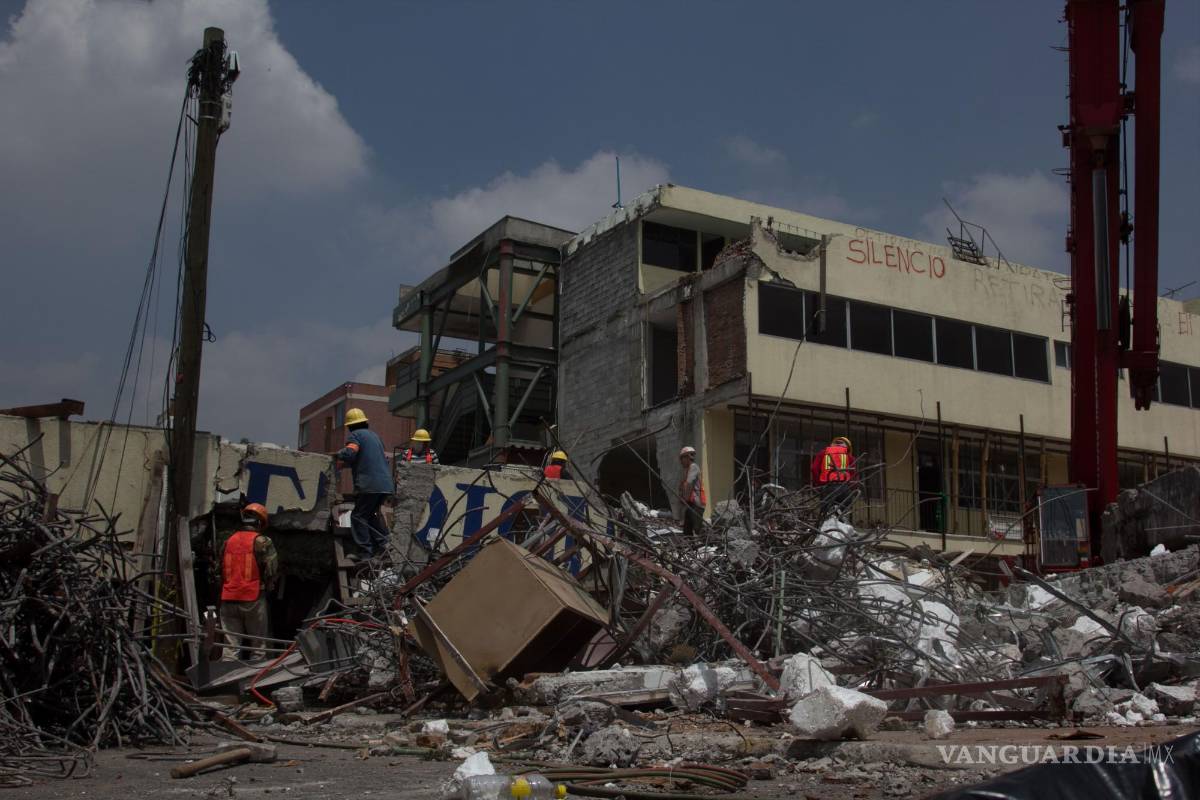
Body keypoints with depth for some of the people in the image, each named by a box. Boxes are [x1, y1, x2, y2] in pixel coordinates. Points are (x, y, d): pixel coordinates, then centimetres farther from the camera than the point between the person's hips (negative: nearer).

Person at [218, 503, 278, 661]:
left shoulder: (228, 542, 11)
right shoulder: (262, 542, -4)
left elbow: (220, 570, 16)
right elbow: (272, 571, -8)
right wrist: (267, 587, 10)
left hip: (228, 599, 4)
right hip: (253, 599, -4)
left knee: (230, 645, 5)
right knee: (257, 646, 6)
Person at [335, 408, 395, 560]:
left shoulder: (356, 435, -3)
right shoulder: (374, 435, 22)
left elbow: (349, 453, -20)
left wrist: (338, 455, 1)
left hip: (369, 484, -8)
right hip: (386, 484, 8)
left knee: (358, 516, -1)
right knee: (371, 513, 22)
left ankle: (366, 552, -7)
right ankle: (381, 543, 12)